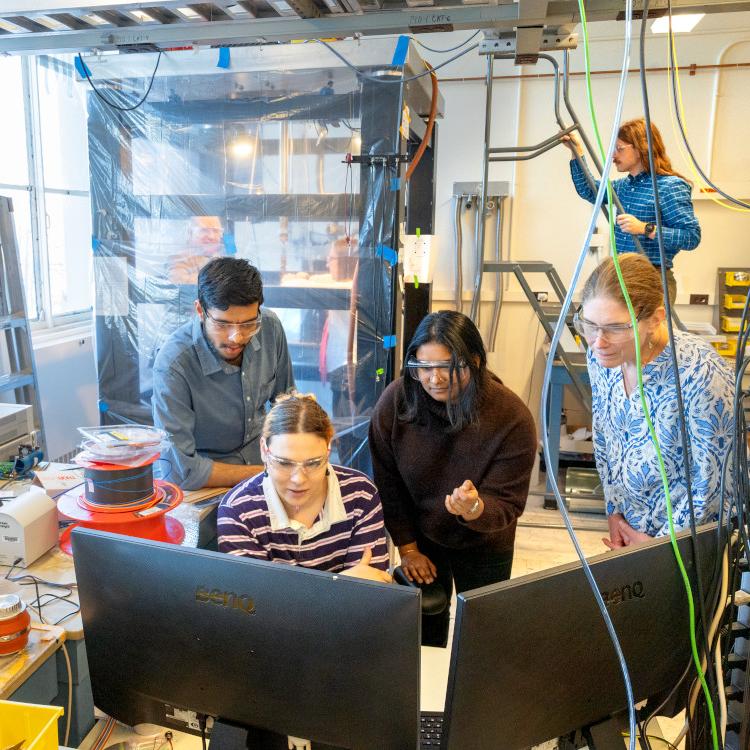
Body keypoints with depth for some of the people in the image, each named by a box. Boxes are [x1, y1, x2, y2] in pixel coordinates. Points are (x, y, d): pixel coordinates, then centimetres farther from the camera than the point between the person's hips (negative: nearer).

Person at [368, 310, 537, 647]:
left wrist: (475, 508, -44)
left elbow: (505, 505, -21)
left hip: (483, 547, -1)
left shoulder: (512, 418, -27)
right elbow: (387, 483, -9)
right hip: (421, 538, 2)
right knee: (423, 633, 18)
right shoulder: (394, 401, -22)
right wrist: (407, 547, -4)